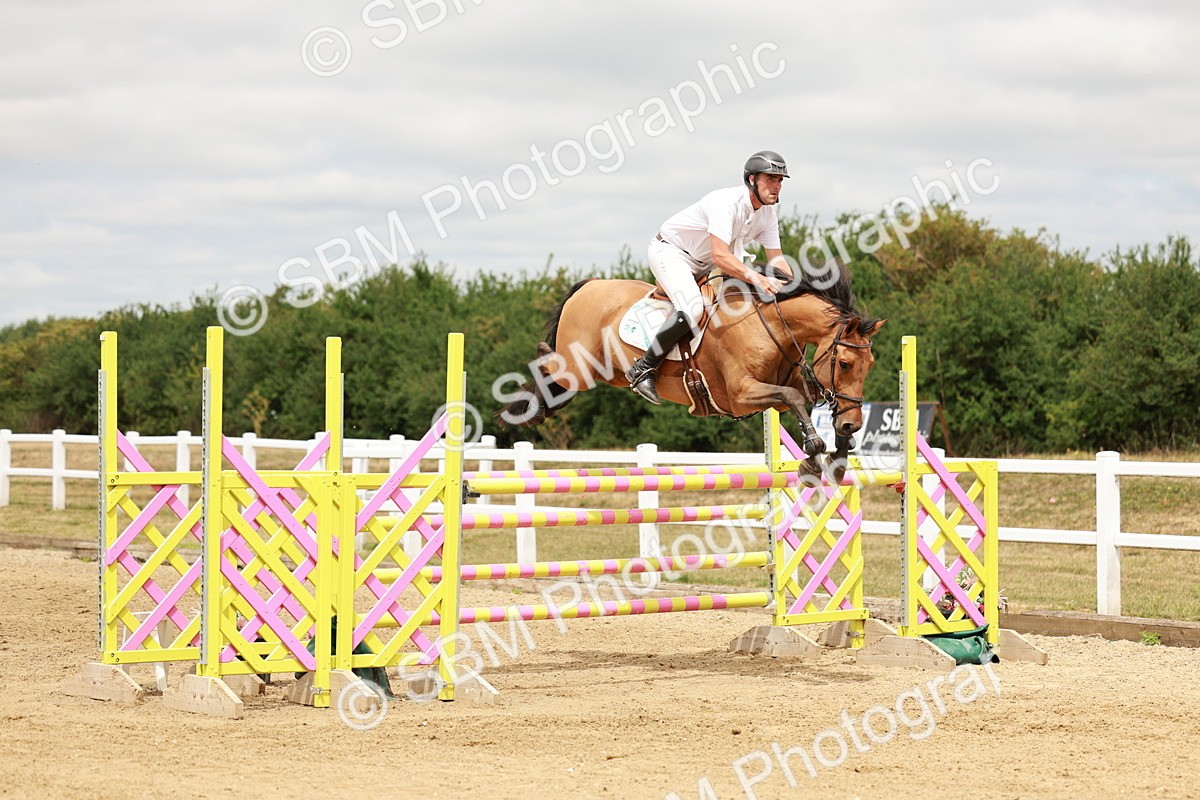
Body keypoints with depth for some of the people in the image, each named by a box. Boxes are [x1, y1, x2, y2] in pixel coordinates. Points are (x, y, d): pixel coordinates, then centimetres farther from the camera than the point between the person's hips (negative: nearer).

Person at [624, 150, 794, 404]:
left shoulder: (767, 213, -5)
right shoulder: (726, 201, -30)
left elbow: (776, 259, -1)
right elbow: (719, 255, -40)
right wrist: (756, 277, -50)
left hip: (703, 265, 9)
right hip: (670, 251, -9)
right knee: (692, 310, -31)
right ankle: (643, 369, -20)